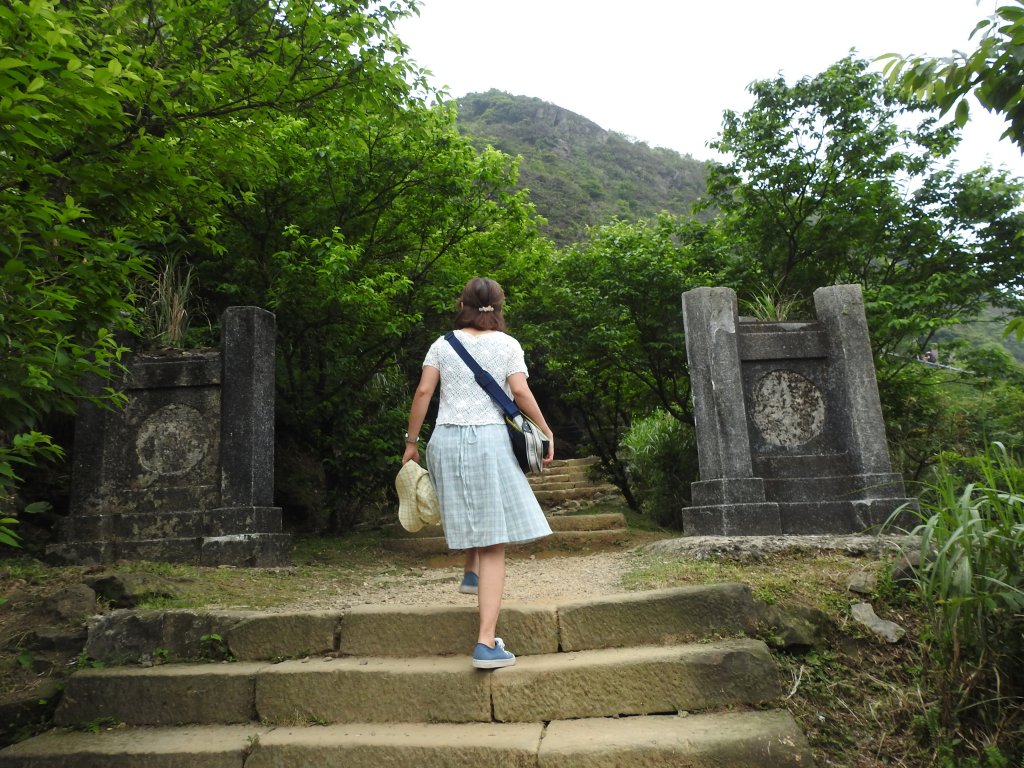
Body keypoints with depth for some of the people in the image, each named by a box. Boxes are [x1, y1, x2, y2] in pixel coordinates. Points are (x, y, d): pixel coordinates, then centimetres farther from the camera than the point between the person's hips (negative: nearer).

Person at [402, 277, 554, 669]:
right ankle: (486, 643, -4)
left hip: (446, 440, 3)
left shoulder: (442, 345, 10)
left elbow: (423, 392, 3)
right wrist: (546, 431, 6)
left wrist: (411, 441, 9)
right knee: (494, 545, -2)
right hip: (489, 439, -3)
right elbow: (520, 392, -5)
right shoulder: (506, 344, 4)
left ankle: (471, 571, 42)